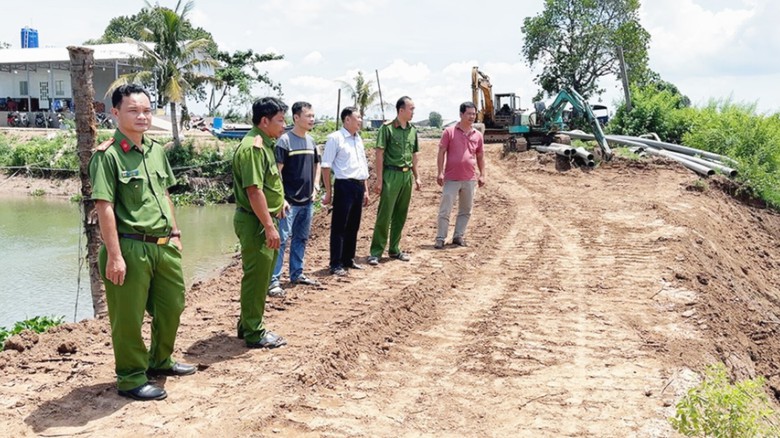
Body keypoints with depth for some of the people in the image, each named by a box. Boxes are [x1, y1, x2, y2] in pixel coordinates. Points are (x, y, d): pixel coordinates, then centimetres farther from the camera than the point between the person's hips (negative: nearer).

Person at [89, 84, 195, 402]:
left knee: (172, 306, 19)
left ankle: (160, 361, 39)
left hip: (164, 245, 8)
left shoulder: (156, 150, 10)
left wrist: (174, 233, 16)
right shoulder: (108, 155, -12)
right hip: (130, 247, -8)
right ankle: (131, 379, 19)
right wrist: (114, 256, -20)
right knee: (128, 316, 3)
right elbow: (104, 207, -16)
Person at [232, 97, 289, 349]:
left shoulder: (264, 144, 13)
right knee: (257, 277, -1)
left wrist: (279, 200, 18)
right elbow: (253, 190, -25)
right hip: (255, 222, -11)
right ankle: (254, 334, 11)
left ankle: (247, 325, 32)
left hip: (263, 220, 11)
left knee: (261, 275, 19)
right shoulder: (253, 148, -20)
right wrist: (269, 227, -24)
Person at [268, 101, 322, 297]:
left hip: (307, 201, 7)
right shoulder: (285, 140, -11)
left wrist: (315, 187, 10)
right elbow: (276, 171, -14)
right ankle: (273, 280, -4)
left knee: (301, 239, 15)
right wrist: (281, 198, -17)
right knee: (281, 240, -7)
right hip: (289, 201, -7)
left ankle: (297, 274, 27)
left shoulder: (311, 141, 10)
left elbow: (317, 165, 23)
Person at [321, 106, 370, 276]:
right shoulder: (335, 138, -8)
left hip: (359, 186, 7)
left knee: (353, 226, 14)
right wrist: (328, 192, -12)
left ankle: (348, 259, 26)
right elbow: (326, 166, -10)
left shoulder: (359, 139, 15)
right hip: (344, 185, -7)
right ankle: (336, 264, 4)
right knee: (339, 227, -2)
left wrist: (366, 189, 18)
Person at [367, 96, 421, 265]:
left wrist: (417, 177, 15)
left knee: (400, 215, 11)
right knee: (384, 214, -4)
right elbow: (379, 154, -9)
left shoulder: (413, 130, 11)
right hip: (391, 174, -6)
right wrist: (379, 179, -13)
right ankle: (376, 252, 1)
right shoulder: (387, 128, -8)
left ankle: (394, 249, 22)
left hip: (407, 176, 6)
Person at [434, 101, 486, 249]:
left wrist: (482, 174, 8)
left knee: (465, 210, 10)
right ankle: (440, 238, 4)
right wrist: (440, 172, -9)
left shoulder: (477, 135, 7)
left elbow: (480, 156, 14)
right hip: (451, 179, -4)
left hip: (470, 179, 4)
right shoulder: (449, 131, -3)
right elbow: (441, 152, -3)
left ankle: (459, 236, 20)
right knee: (445, 210, -2)